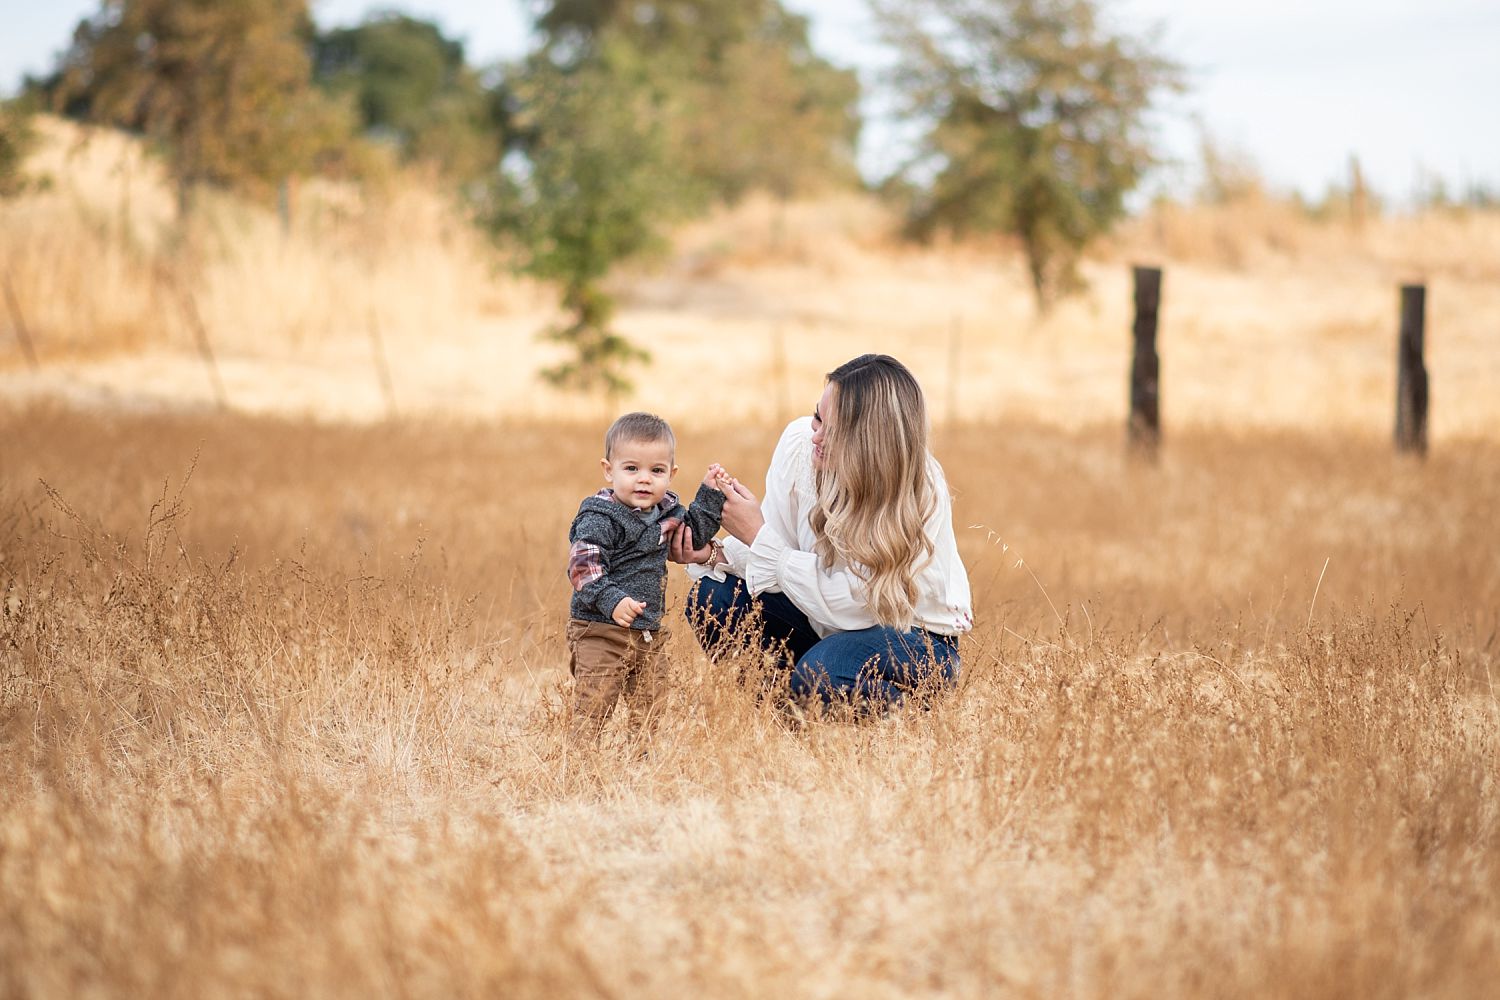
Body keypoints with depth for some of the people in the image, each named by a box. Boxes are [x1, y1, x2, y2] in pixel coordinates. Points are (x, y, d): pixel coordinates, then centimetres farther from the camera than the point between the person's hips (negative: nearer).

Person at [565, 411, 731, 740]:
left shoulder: (666, 510, 8)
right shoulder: (599, 520, -18)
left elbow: (695, 530, 27)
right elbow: (583, 567, -26)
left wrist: (710, 493, 16)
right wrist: (611, 600, -38)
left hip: (647, 633, 8)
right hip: (600, 630, -8)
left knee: (648, 709, 12)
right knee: (593, 706, -6)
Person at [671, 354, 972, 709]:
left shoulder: (922, 495, -28)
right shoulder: (800, 442, -14)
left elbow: (844, 603, -28)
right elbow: (777, 548, -4)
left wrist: (758, 536, -26)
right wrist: (714, 555, -24)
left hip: (917, 634, -6)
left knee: (819, 676, -33)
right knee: (713, 600, -13)